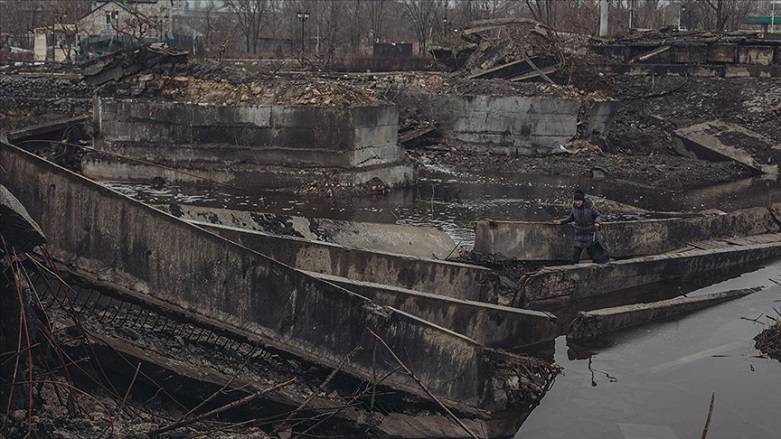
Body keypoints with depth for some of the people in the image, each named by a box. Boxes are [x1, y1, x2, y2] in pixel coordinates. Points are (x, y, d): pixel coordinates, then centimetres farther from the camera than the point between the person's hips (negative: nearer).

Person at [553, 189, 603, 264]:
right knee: (575, 255, 0)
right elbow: (571, 218, 16)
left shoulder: (590, 207, -13)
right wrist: (561, 221, 7)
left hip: (589, 235, -3)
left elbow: (598, 216, -5)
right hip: (579, 235, 3)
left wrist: (597, 222, -26)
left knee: (592, 254, 5)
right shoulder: (574, 208, 0)